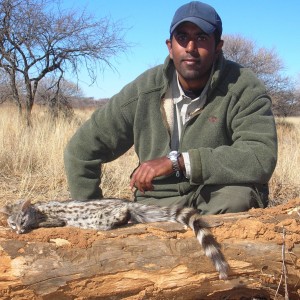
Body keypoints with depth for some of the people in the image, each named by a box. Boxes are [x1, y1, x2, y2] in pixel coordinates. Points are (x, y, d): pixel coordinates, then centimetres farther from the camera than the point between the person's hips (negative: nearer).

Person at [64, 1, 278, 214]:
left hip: (221, 201, -1)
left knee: (239, 195, -34)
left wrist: (178, 161, -31)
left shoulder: (244, 88, -12)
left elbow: (262, 158, -27)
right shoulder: (144, 91, -5)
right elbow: (81, 151, 5)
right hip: (158, 203, 2)